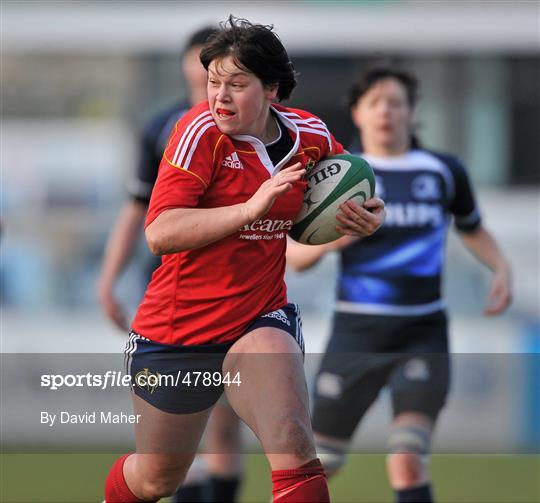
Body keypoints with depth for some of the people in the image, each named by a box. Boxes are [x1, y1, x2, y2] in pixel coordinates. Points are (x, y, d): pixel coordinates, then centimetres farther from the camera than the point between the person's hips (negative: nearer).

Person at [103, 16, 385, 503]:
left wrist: (368, 213, -4)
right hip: (178, 329, -1)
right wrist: (251, 208, -34)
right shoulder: (201, 130, -17)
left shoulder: (310, 134, -5)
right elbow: (160, 233, -27)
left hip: (261, 317, 2)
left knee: (295, 453, -27)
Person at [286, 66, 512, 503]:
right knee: (320, 463, 9)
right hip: (356, 335, 1)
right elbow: (293, 256, 2)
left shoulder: (443, 171, 5)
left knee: (407, 461, -20)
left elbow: (473, 229, 23)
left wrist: (501, 267, 4)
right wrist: (329, 239, -19)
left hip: (422, 336, -1)